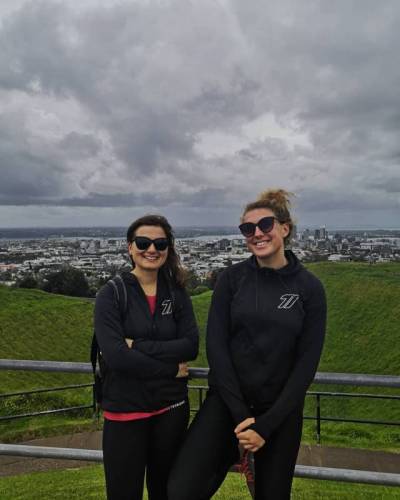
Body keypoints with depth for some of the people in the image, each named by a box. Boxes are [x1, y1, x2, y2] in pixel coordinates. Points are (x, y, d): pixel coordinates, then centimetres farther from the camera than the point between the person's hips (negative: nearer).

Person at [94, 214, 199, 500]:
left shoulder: (177, 294, 2)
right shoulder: (111, 294, -8)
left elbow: (191, 346, -8)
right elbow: (115, 355, -19)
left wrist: (138, 345, -17)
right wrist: (172, 368, -13)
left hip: (171, 408, 3)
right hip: (124, 411, -3)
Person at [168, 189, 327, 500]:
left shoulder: (310, 287, -4)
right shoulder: (231, 278, -4)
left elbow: (307, 362, -6)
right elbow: (216, 345, -8)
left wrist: (266, 425, -10)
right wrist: (240, 414, -12)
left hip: (280, 410, 1)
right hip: (227, 402, 0)